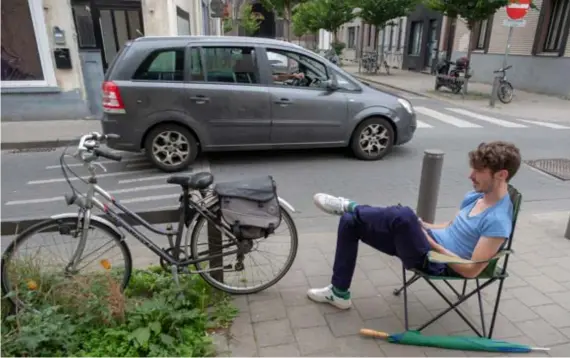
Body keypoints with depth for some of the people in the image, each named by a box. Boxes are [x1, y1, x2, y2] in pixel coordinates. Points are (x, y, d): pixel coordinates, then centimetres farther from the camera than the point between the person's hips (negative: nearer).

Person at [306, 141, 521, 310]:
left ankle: (350, 207, -7)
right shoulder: (475, 196, 8)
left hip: (435, 262, -9)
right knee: (350, 222, 0)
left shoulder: (498, 221, -18)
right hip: (430, 240, 9)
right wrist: (421, 226, 3)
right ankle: (339, 293, 8)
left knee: (403, 215, -40)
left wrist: (433, 243, -15)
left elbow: (471, 270, -19)